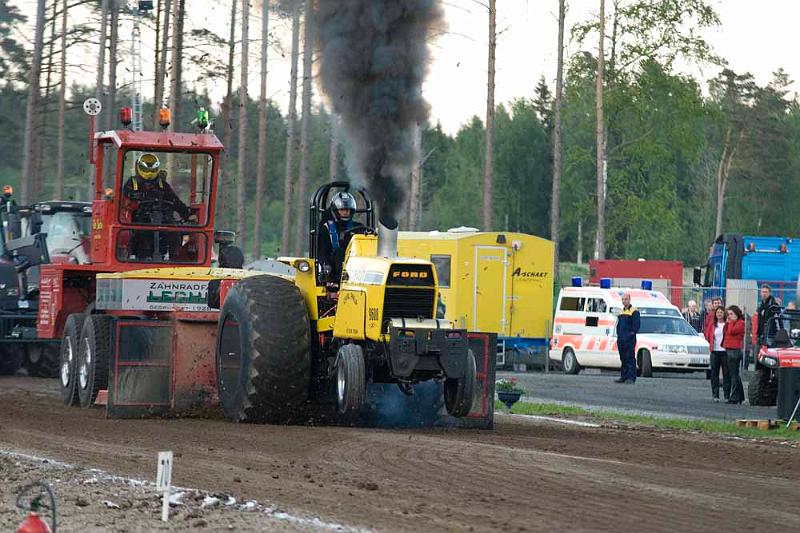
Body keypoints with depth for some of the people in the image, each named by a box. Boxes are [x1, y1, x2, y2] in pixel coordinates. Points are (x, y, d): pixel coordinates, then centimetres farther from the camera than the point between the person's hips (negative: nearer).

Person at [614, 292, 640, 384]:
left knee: (630, 358, -9)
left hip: (629, 339, -8)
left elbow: (636, 325, -9)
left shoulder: (634, 311, -3)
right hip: (621, 340, 8)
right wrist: (618, 335, 14)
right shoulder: (621, 312, 20)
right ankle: (623, 377, 14)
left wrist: (631, 334, -16)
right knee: (623, 359, 10)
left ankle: (631, 378, -11)